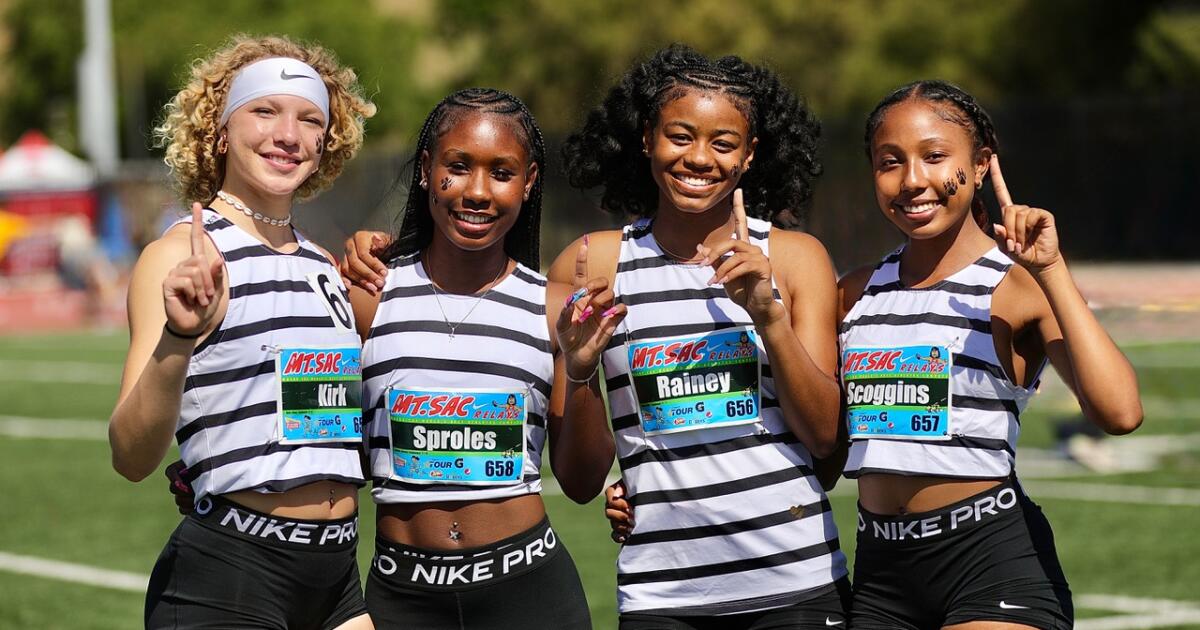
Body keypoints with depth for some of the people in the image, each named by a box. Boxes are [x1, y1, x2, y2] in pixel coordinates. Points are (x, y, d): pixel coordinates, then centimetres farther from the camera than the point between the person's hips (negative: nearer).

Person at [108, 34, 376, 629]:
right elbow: (132, 457, -18)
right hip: (225, 579, -7)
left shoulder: (322, 265, 13)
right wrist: (177, 339, -35)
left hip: (336, 574, 7)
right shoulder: (186, 253, -8)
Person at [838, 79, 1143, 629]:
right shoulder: (858, 292, 9)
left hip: (992, 563, -5)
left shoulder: (1019, 287, -6)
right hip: (879, 568, 5)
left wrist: (1050, 271, -21)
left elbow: (1118, 412, -22)